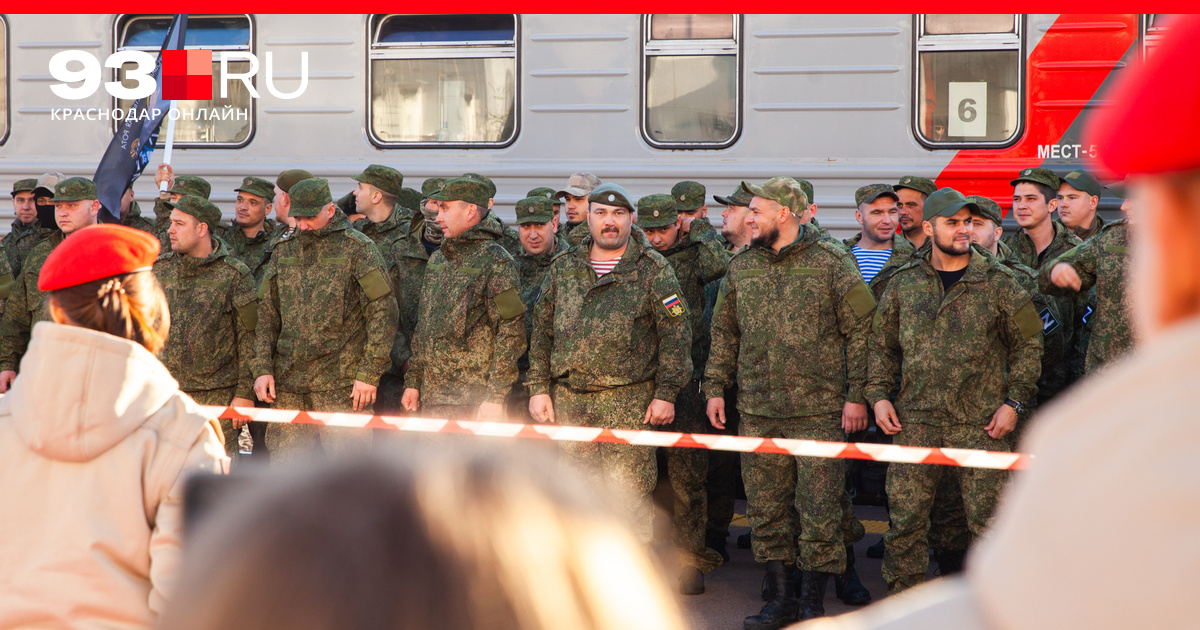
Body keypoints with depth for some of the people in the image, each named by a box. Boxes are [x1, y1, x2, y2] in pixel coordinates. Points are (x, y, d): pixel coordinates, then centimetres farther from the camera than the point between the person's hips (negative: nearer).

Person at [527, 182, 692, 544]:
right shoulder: (564, 267, 13)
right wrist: (539, 388, 9)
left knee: (628, 493, -8)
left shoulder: (653, 270, 1)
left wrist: (666, 393, -7)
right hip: (569, 397, 4)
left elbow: (675, 335, -1)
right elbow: (542, 331, 16)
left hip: (629, 398, -4)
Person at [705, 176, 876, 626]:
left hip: (820, 410, -5)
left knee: (819, 510, -3)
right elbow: (724, 333, 19)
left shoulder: (832, 263, -3)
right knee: (765, 509, 8)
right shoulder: (741, 267, 11)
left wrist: (857, 395, -7)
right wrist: (716, 387, 12)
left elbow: (861, 331, -3)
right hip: (757, 412, 5)